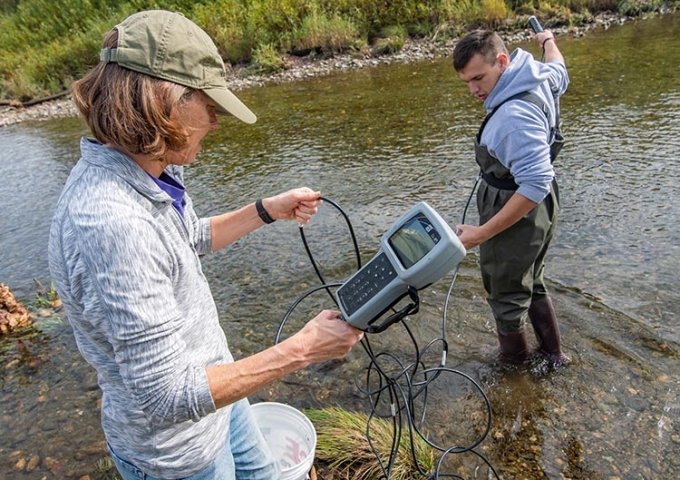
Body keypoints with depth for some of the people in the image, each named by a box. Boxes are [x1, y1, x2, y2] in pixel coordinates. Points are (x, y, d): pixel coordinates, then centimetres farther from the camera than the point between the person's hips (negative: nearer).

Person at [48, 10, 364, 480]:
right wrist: (303, 349, -29)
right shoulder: (111, 223, -36)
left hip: (211, 392, 8)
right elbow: (169, 397, -32)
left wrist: (268, 210, 5)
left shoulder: (148, 172, -7)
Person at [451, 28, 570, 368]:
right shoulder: (539, 76, -3)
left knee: (506, 298, 12)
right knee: (532, 285, 27)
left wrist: (481, 234, -30)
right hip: (538, 212, 10)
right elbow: (560, 74, 23)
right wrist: (548, 41, 44)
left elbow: (535, 185, -34)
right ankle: (552, 354, 45)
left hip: (516, 218, -10)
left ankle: (514, 363, 36)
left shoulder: (515, 115, -32)